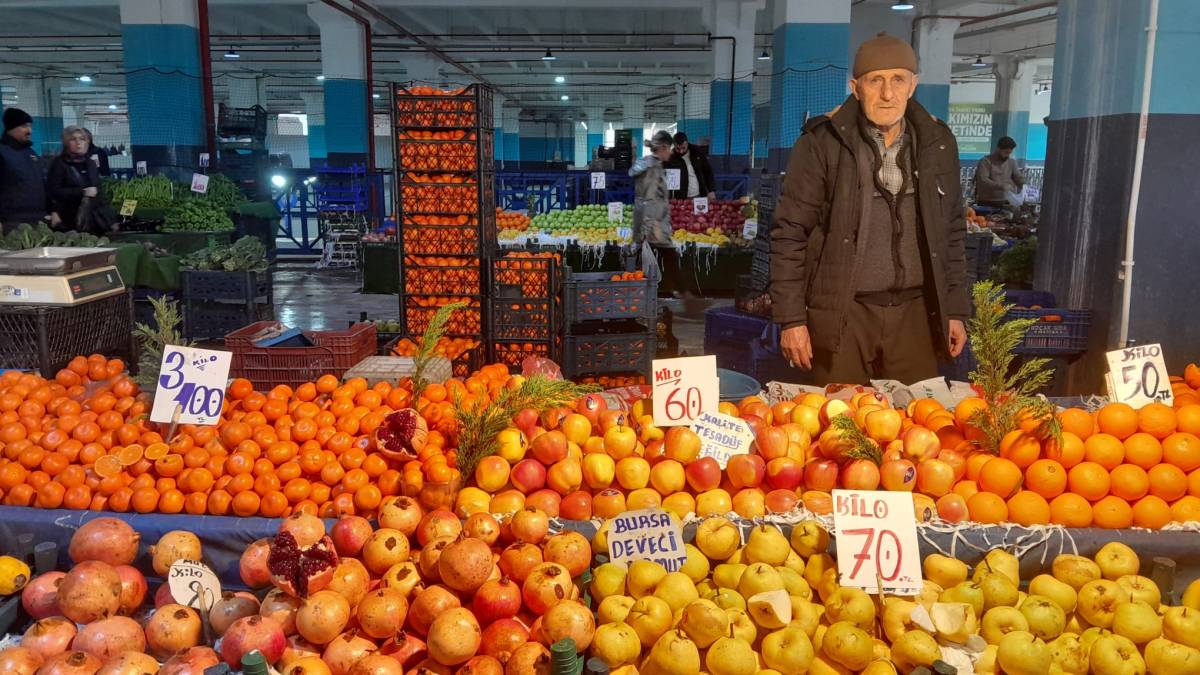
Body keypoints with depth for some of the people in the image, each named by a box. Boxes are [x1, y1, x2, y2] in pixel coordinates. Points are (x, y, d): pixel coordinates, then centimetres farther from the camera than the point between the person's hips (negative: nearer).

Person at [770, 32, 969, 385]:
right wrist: (791, 318, -7)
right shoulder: (821, 143, -6)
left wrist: (956, 311, 12)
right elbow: (790, 234, -5)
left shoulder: (937, 143, 7)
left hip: (915, 313, 4)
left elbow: (952, 233, 14)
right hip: (841, 315, -3)